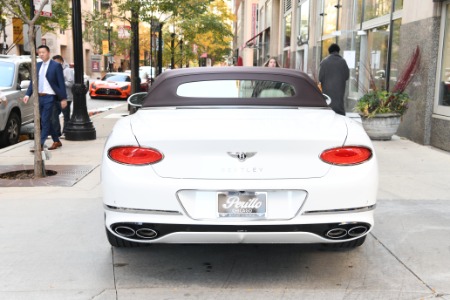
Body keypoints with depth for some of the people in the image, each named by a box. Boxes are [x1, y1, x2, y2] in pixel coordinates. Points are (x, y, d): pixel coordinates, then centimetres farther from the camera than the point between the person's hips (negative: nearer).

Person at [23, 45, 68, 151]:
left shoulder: (56, 65, -5)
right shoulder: (38, 65, 11)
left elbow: (61, 83, -7)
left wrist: (63, 98, -10)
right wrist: (28, 94, 0)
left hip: (49, 97, -6)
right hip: (39, 97, 7)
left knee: (45, 121, -8)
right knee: (45, 121, 12)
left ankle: (40, 144, -6)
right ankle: (56, 141, 24)